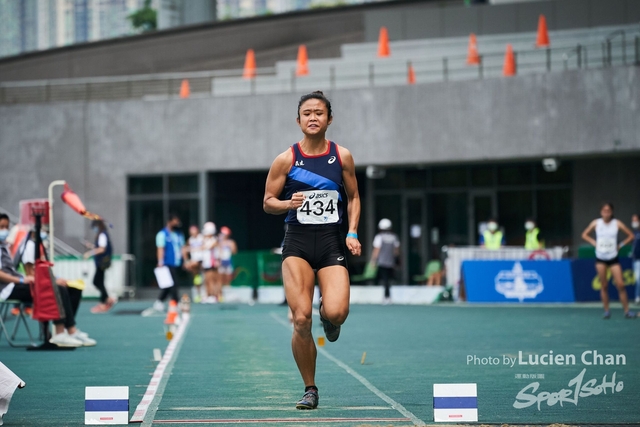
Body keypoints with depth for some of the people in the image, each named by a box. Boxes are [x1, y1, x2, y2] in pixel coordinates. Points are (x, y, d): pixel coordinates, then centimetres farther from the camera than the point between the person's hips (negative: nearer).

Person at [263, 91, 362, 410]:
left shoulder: (342, 156, 4)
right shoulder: (286, 160, 0)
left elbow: (353, 197, 14)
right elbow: (268, 202, 6)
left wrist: (352, 233, 1)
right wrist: (288, 203, -15)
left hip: (332, 242, 1)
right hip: (297, 243, 0)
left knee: (336, 312, -20)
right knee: (301, 319, -11)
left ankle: (328, 317, 21)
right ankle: (310, 389, 6)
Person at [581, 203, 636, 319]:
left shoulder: (617, 224, -5)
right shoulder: (596, 223, 0)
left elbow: (631, 235, 3)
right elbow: (584, 235, 13)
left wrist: (621, 245, -6)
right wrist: (594, 242, -1)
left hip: (613, 258, -1)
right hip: (600, 258, 1)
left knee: (620, 285, -9)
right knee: (604, 286, 1)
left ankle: (626, 311, -3)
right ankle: (606, 311, 9)